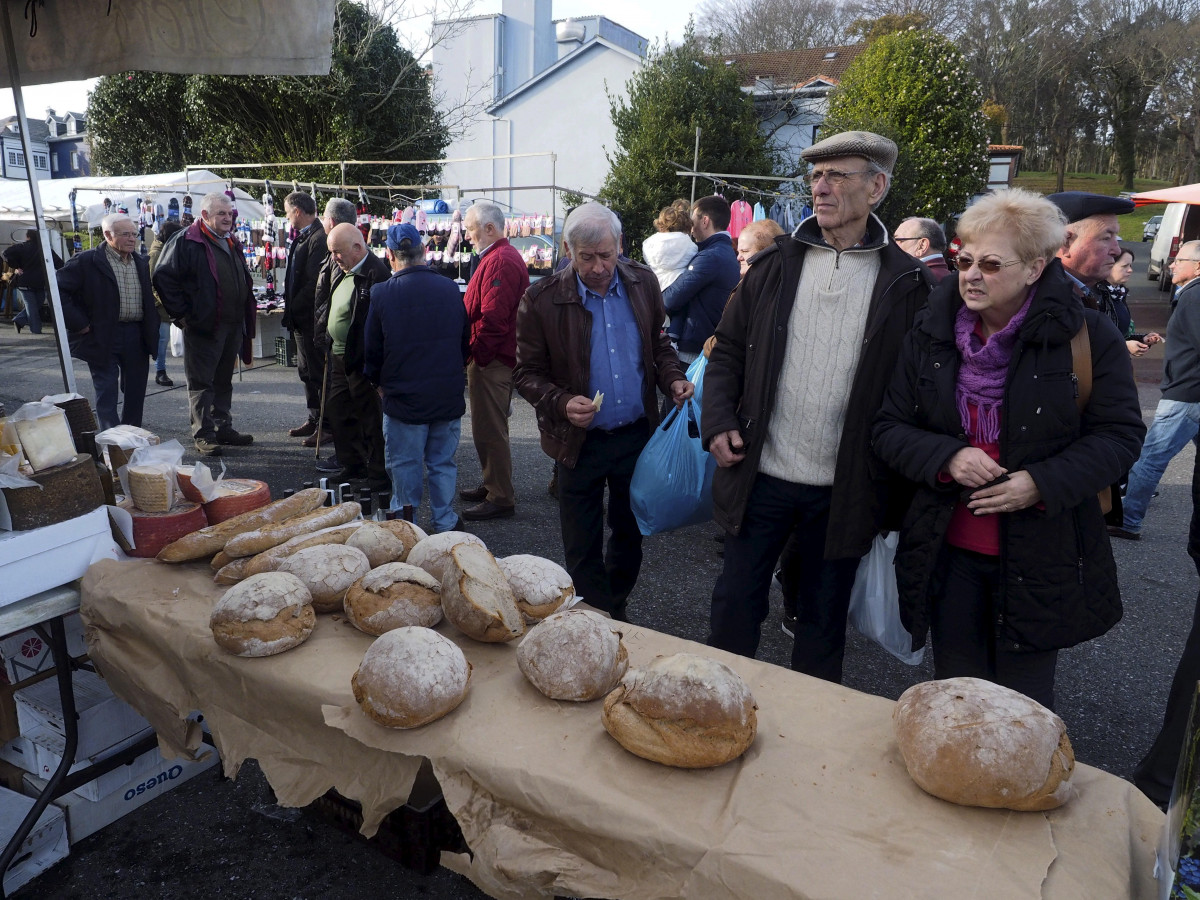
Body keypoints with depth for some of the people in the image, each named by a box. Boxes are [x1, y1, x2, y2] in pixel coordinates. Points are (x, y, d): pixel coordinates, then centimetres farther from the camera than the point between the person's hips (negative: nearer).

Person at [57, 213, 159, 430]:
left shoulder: (141, 263, 13)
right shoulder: (87, 261, -7)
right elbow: (59, 290, -9)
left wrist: (152, 328, 9)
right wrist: (78, 323, -12)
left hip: (137, 338, 6)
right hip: (103, 337, -5)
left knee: (135, 392, 12)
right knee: (107, 395, -2)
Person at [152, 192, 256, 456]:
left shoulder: (232, 242, 15)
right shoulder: (186, 241, -10)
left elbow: (243, 279, 27)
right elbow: (163, 278, -12)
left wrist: (246, 313, 16)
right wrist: (181, 313, -14)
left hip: (233, 325, 8)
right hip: (203, 325, -8)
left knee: (224, 380, 15)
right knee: (201, 382, -1)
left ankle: (223, 428, 24)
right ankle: (203, 434, 4)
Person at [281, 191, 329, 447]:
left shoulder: (319, 238, -18)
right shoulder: (304, 236, 13)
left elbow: (314, 283, -23)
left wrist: (293, 309, -13)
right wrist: (290, 307, 11)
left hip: (311, 319, -10)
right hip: (302, 319, 10)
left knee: (318, 372, -3)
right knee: (306, 371, 17)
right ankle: (314, 419, 28)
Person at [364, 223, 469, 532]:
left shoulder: (381, 293, -11)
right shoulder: (450, 288, -2)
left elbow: (372, 349, -2)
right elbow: (465, 341, 8)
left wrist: (378, 382, 15)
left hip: (404, 395, -3)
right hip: (448, 394, 3)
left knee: (404, 462, 11)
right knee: (442, 461, 13)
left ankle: (406, 518, 18)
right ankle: (445, 522, 20)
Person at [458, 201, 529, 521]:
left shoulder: (500, 261, -17)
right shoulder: (502, 256, 18)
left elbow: (492, 319, -25)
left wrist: (473, 352, -17)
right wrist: (473, 353, 17)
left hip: (491, 361, -11)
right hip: (494, 359, 11)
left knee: (489, 431, -5)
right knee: (489, 427, 19)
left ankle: (500, 498, 4)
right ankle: (492, 486, 31)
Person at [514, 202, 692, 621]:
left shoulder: (643, 283, 0)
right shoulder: (541, 300, -12)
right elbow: (527, 373, -6)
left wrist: (672, 379, -6)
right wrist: (562, 403, -23)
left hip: (637, 434, 4)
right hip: (580, 441, -3)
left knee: (630, 533, 20)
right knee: (583, 550, 8)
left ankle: (618, 612, 43)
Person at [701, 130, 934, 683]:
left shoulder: (906, 284, -2)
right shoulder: (775, 264, 3)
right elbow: (728, 350, 8)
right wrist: (718, 422, -6)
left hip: (845, 490, -1)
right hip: (761, 476, 1)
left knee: (823, 620, 16)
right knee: (734, 605, 12)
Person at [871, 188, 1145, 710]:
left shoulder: (1085, 336, -8)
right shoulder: (930, 334, 0)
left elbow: (1120, 433, -4)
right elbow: (890, 429, 1)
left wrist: (1044, 482, -20)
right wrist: (946, 456, -18)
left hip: (1040, 557, -2)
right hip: (948, 554, 2)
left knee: (1023, 706, 13)